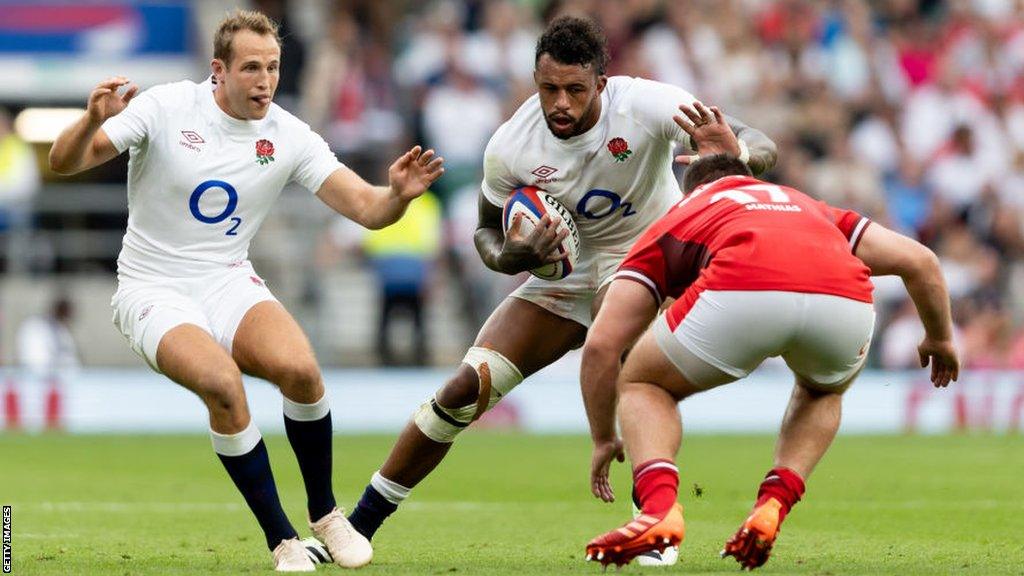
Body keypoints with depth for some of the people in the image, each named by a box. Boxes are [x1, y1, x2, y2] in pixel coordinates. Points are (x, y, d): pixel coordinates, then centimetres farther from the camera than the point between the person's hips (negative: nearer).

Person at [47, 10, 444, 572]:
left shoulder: (289, 136, -2)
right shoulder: (166, 108, -11)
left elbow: (364, 206, -4)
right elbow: (64, 163, -13)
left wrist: (397, 194, -27)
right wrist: (92, 122, -35)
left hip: (230, 283, 3)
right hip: (154, 291, -3)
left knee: (300, 369, -27)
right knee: (223, 383, -33)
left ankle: (324, 513, -2)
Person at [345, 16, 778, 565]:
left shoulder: (645, 104, -27)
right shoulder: (510, 147, -18)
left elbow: (762, 148, -30)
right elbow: (487, 231, 0)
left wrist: (732, 153, -55)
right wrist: (510, 256, -25)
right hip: (564, 267, 3)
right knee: (466, 387, -7)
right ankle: (356, 527, 7)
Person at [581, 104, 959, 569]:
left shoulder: (674, 223, 34)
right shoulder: (805, 205, 43)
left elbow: (601, 344, 24)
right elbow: (918, 260, 33)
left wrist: (603, 439, 37)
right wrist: (939, 339, 51)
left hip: (742, 294, -3)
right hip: (845, 299, 3)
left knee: (641, 384, 26)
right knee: (823, 391, 39)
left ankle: (659, 508, -1)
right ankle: (772, 507, 15)